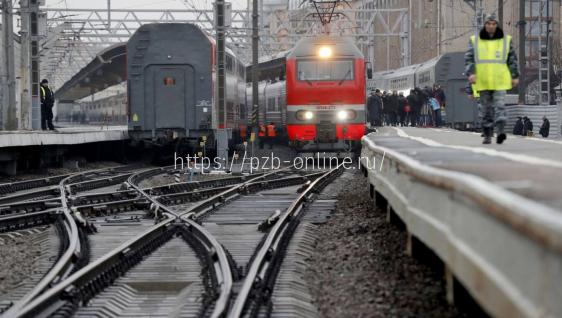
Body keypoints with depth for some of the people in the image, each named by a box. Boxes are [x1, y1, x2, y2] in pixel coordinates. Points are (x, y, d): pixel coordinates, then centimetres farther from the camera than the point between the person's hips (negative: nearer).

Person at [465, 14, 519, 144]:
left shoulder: (506, 40, 7)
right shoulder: (475, 41, 6)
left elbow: (512, 59, 11)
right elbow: (468, 58, 2)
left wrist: (515, 76, 7)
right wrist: (470, 73, -12)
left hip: (500, 81, -1)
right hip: (483, 81, 1)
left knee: (500, 106, -14)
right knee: (487, 109, 5)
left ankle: (500, 131, -24)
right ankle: (487, 135, 12)